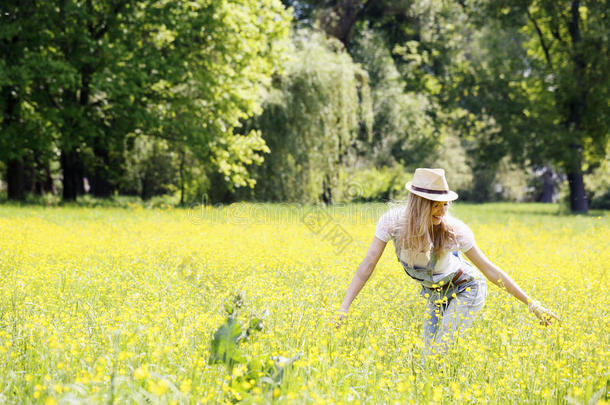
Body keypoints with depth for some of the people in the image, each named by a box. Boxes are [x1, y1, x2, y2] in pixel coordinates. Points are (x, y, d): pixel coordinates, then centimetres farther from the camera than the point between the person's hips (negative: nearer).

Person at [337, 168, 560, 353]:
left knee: (442, 350, -14)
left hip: (465, 289, -4)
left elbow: (490, 269, -23)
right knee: (429, 349, 6)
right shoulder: (392, 221, -25)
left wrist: (530, 303, -23)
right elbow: (368, 265, -24)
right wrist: (344, 308, -32)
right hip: (435, 292, 4)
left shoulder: (453, 229, -30)